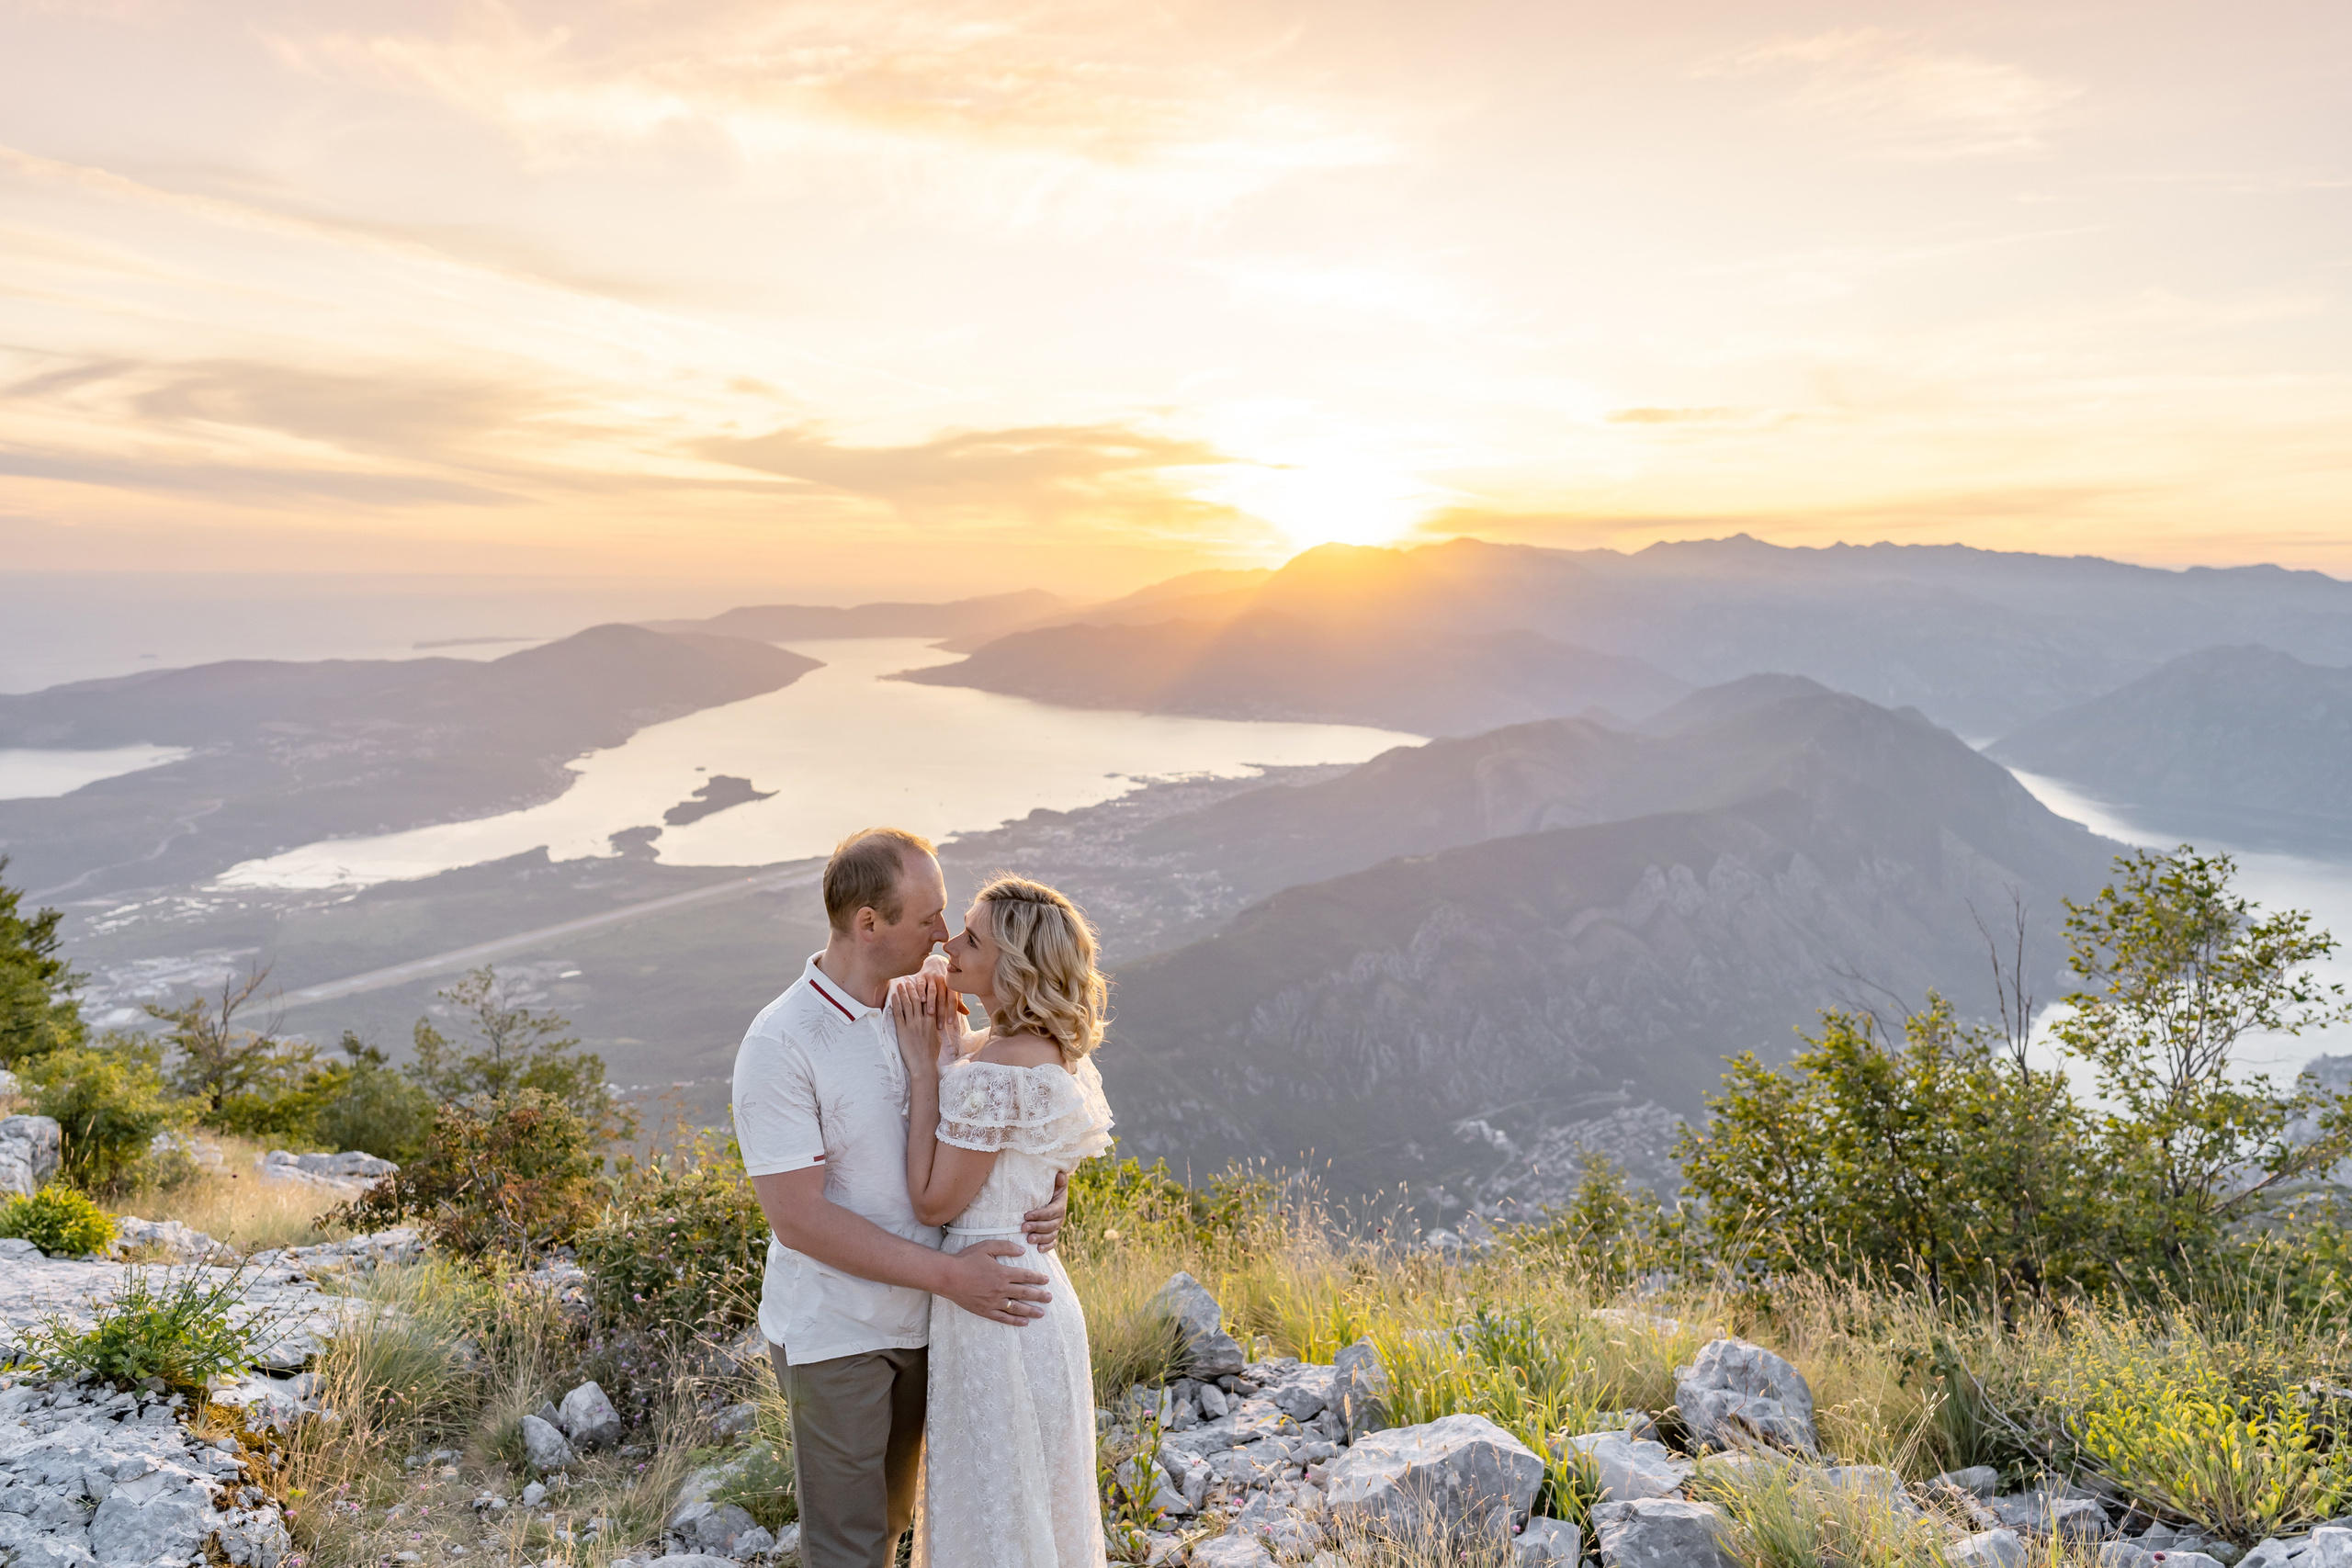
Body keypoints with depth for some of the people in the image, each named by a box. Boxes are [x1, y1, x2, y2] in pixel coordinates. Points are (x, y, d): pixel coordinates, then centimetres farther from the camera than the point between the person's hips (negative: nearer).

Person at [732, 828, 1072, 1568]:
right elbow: (797, 1217, -23)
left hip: (915, 1319, 6)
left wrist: (1041, 1194, -11)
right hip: (834, 1337, -6)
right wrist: (947, 1274, -25)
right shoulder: (780, 1046, -22)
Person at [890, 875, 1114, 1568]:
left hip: (993, 1308, -9)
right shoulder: (1056, 1051, 3)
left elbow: (934, 1201, -19)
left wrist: (925, 1068, -16)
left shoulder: (994, 1069, -25)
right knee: (1039, 1502, 25)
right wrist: (954, 1055, 2)